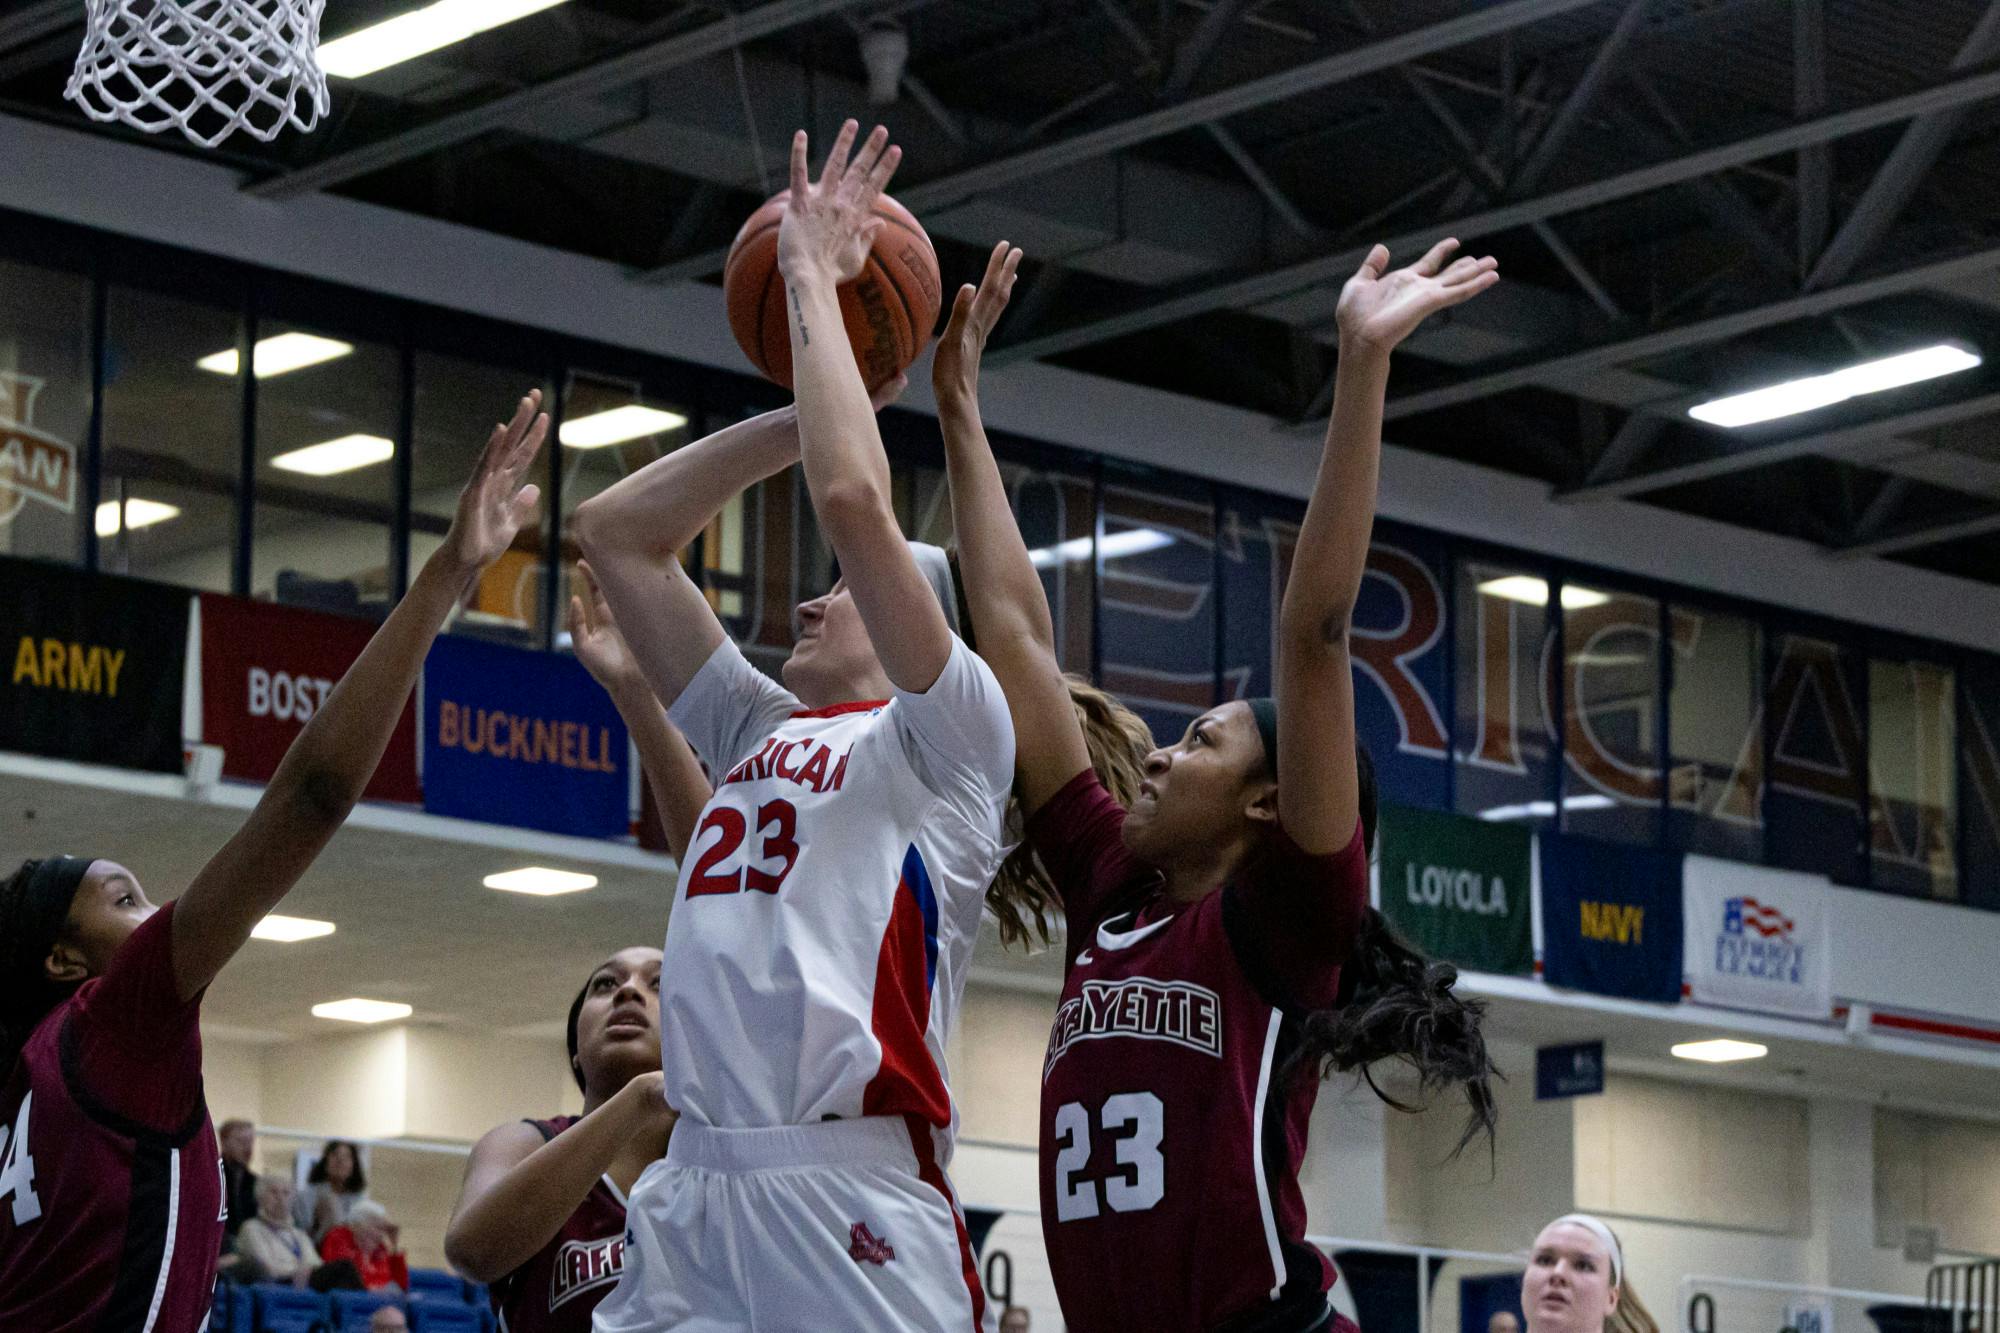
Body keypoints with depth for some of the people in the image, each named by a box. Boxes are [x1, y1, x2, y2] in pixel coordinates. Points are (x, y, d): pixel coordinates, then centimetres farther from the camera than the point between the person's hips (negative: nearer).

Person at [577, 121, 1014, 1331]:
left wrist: (812, 277, 2)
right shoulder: (764, 731, 25)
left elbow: (852, 499, -9)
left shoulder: (949, 736, 6)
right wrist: (810, 405, 22)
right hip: (690, 1188, 7)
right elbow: (618, 531, 26)